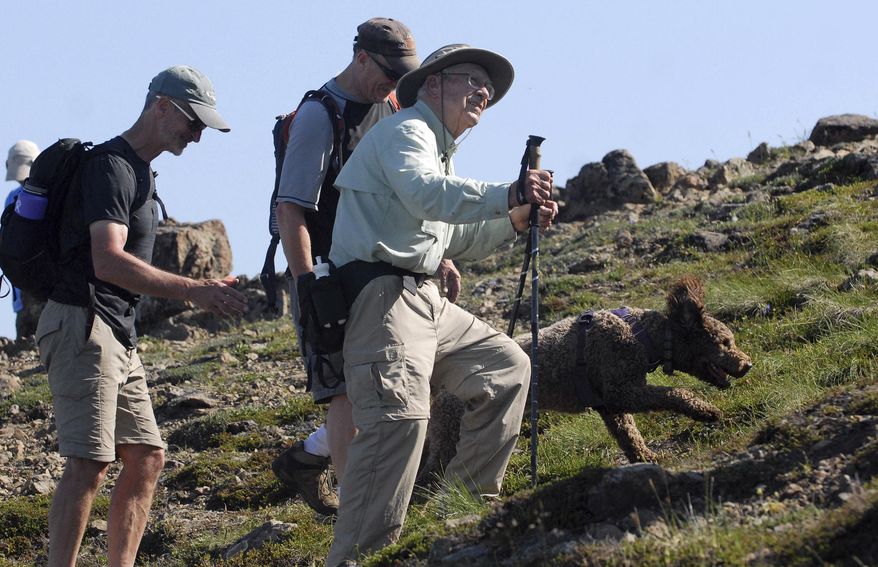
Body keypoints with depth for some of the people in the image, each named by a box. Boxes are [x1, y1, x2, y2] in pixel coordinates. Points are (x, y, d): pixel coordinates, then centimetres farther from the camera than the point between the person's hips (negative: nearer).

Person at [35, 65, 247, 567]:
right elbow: (108, 261, -25)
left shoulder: (141, 172, 19)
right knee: (89, 465, -15)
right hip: (82, 324, -10)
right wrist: (193, 291, -27)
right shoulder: (111, 165, -12)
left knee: (146, 458, 8)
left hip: (119, 336, 10)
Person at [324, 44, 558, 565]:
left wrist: (514, 221, 14)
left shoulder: (439, 150, 28)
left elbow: (454, 239, 31)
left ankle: (471, 497, 19)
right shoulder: (405, 132, -6)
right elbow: (427, 195, -27)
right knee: (400, 412, -25)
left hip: (425, 300, 11)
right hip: (381, 293, -11)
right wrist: (507, 195, -36)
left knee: (507, 365, 16)